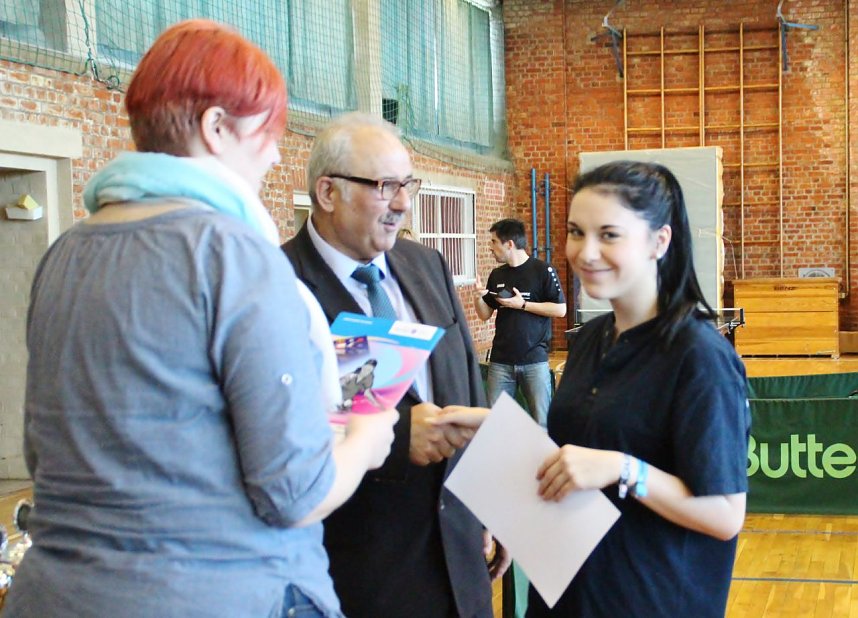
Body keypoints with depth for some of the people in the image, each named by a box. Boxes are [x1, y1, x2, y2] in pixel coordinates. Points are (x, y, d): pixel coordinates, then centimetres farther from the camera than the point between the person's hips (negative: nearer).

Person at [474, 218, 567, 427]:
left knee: (541, 421, 1)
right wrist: (478, 298, -5)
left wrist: (522, 304, -13)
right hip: (500, 361, 5)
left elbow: (560, 309, -8)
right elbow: (485, 314, 16)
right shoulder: (497, 275, 12)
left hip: (534, 360, -5)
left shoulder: (542, 271, -5)